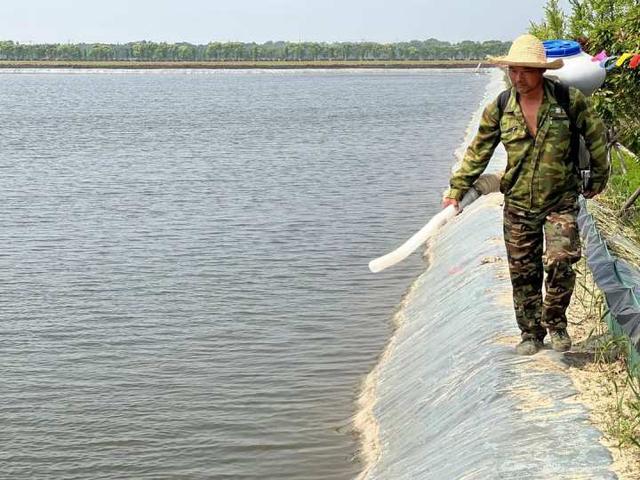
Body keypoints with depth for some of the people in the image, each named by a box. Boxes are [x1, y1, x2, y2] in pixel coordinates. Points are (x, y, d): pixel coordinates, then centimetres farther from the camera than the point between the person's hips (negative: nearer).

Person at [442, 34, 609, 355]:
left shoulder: (569, 100, -7)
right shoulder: (500, 108, -2)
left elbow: (596, 136, 8)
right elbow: (478, 152, 7)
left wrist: (598, 178, 14)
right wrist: (457, 190, 5)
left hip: (560, 200, -2)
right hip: (517, 205, 2)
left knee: (560, 262, -17)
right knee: (523, 274, 6)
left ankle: (555, 323, 7)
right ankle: (531, 333, 23)